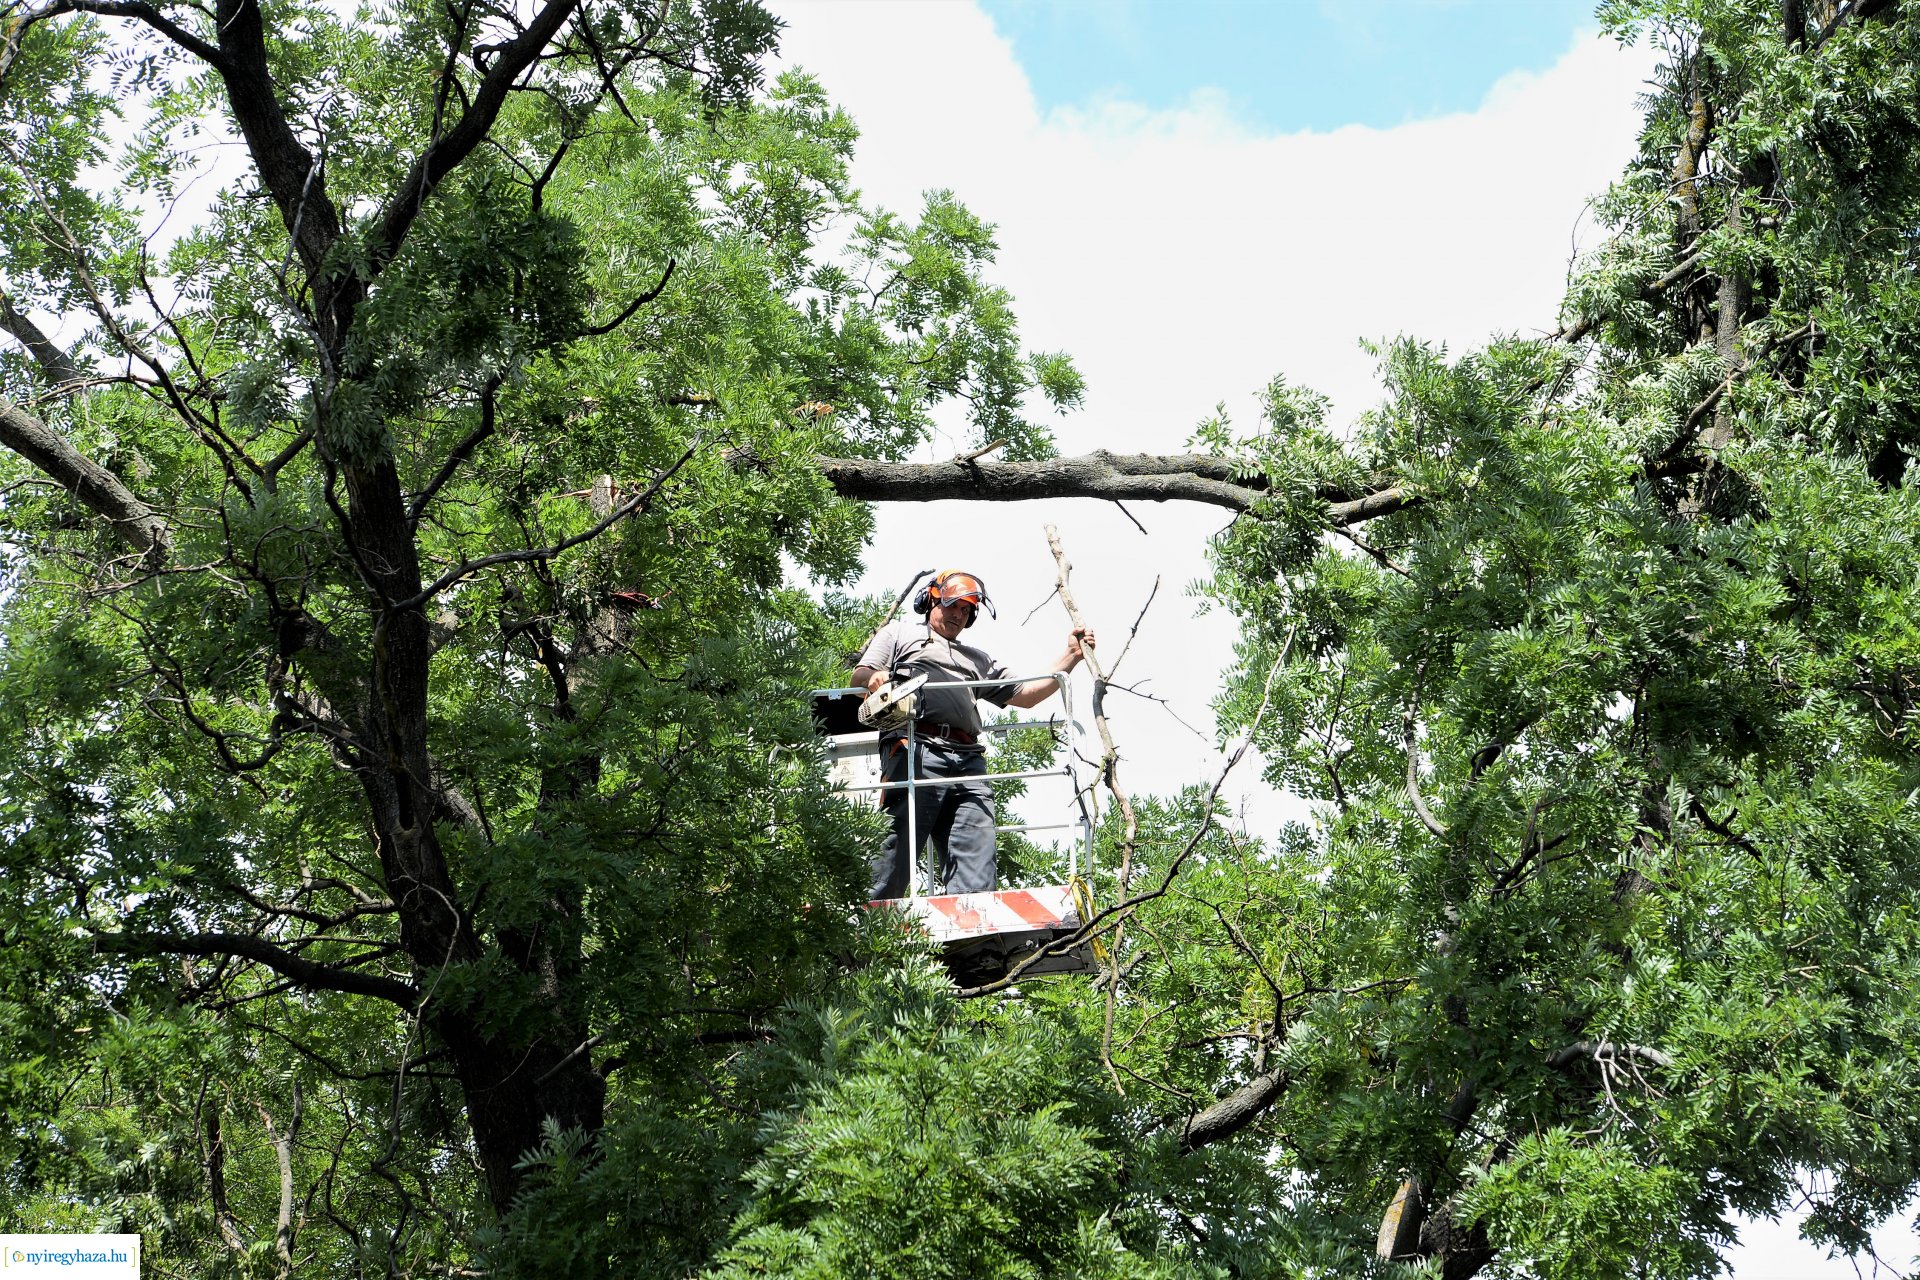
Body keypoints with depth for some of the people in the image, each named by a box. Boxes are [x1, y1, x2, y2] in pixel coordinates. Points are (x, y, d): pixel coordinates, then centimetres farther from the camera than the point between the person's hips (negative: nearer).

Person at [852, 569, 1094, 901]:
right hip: (916, 753, -6)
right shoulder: (899, 633, 24)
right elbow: (859, 677, 10)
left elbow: (1025, 694, 32)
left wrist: (1071, 657, 26)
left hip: (968, 760, 6)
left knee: (977, 871, -9)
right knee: (897, 852, -16)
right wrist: (873, 678, -14)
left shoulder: (976, 659, 38)